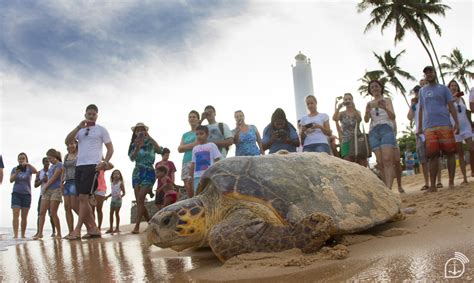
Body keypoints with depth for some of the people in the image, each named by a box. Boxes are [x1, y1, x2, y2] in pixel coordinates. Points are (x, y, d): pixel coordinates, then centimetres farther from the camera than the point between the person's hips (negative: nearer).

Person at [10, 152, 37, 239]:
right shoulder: (15, 169, 7)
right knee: (15, 214, -14)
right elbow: (11, 180, -4)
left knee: (24, 216, 2)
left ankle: (23, 235, 9)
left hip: (26, 194, 0)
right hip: (16, 193, 0)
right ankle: (15, 235, -20)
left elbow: (35, 171, -17)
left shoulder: (29, 169, 5)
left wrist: (28, 164, -30)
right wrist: (16, 173, -21)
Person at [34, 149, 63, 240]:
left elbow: (54, 178, -10)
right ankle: (40, 233, 3)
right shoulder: (51, 166, 20)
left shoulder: (59, 165, -4)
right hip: (48, 190, 8)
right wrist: (45, 187, 6)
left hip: (56, 190, -8)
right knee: (42, 212, 0)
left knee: (53, 213, -8)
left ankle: (59, 234, 0)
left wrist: (45, 186, -5)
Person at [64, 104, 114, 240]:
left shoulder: (101, 129, 6)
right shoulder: (80, 130, 18)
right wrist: (79, 127, -7)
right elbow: (67, 139, 2)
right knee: (82, 199, 3)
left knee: (83, 197, -14)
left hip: (92, 166, -6)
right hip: (79, 166, 6)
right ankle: (93, 229, 9)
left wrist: (104, 163, -11)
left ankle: (77, 230, -13)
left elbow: (110, 149, 4)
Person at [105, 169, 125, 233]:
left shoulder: (120, 183, -7)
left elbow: (124, 193, -8)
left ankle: (117, 228, 4)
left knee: (117, 213, -4)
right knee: (111, 213, 4)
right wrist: (108, 196, 9)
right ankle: (111, 228, 9)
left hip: (118, 199, -6)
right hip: (113, 199, 6)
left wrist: (121, 196, -26)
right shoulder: (112, 183, 10)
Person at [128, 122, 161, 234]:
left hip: (148, 172, -4)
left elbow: (159, 150, -19)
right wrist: (137, 147, -22)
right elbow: (132, 158, -6)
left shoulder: (150, 143, 1)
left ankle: (137, 226, -20)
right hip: (137, 173, 5)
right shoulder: (134, 145, 9)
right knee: (139, 201, 1)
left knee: (140, 198, -18)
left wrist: (149, 137, -24)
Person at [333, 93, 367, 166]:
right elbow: (334, 119, -11)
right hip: (346, 141, -1)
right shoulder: (341, 114, 10)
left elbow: (359, 119, -12)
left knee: (362, 164, -5)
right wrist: (338, 108, -25)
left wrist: (353, 108, -26)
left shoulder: (357, 112, 11)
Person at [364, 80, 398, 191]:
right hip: (374, 132, 3)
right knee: (381, 162, -4)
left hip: (386, 129, -3)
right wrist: (368, 111, -15)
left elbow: (393, 117, 1)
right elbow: (366, 120, 7)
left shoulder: (387, 100, 14)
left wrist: (385, 108, -20)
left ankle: (389, 189, -30)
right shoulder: (369, 104, 20)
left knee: (387, 160, -19)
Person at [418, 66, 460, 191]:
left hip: (445, 125, -1)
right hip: (429, 127, 2)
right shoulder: (422, 91, 19)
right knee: (433, 156, -2)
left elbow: (451, 106, 5)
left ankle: (451, 182, 3)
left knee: (450, 153, -3)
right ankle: (432, 185, -2)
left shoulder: (443, 88, 12)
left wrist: (457, 122, -6)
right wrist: (419, 127, 15)